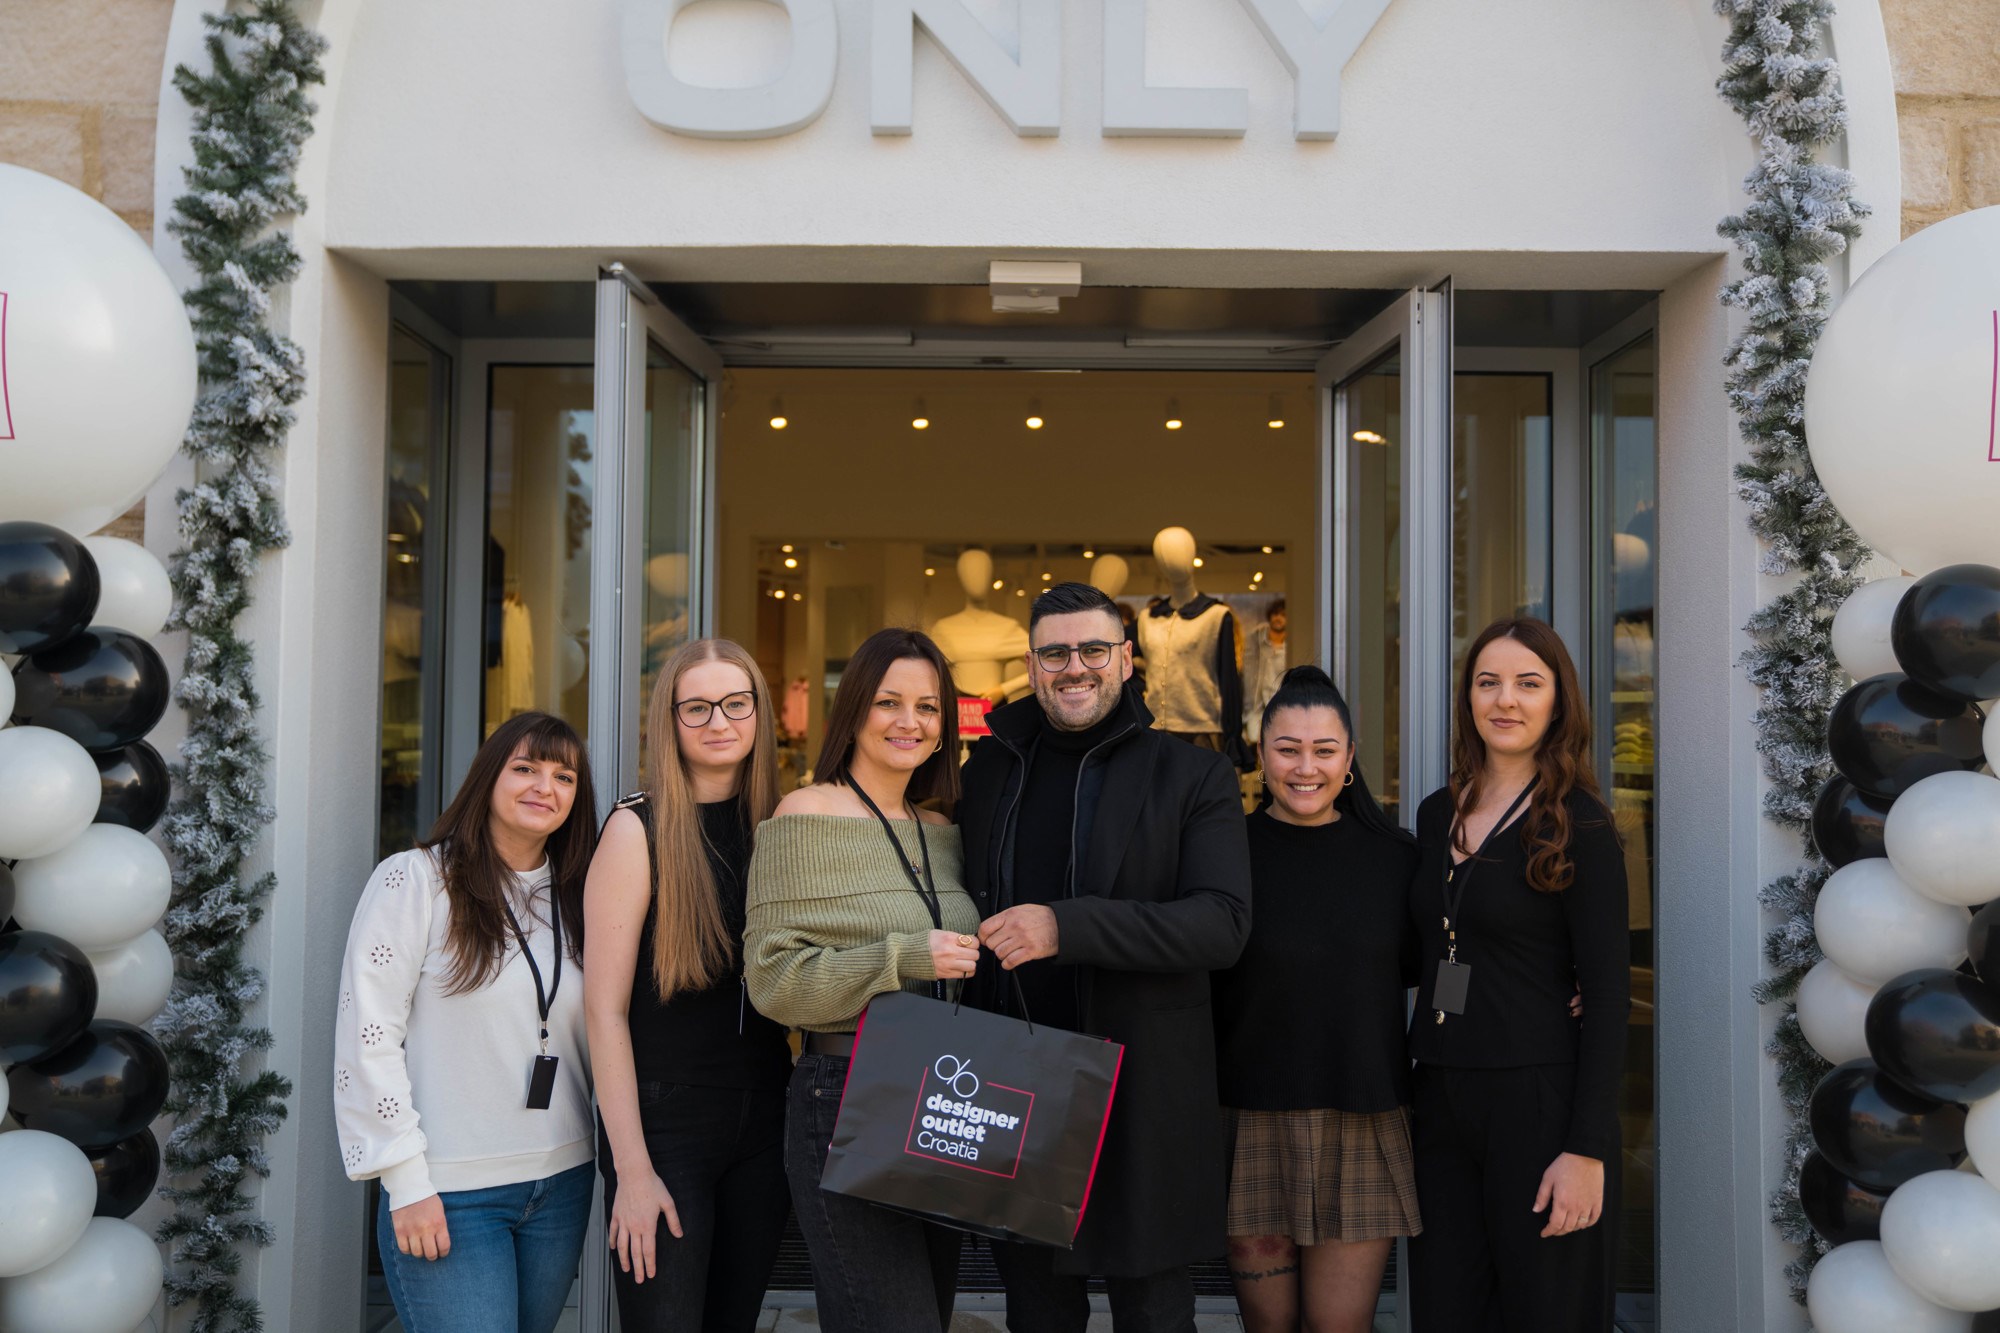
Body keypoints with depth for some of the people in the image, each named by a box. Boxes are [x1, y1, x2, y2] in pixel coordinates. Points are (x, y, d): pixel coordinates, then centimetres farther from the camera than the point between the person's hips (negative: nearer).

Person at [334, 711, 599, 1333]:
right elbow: (367, 1038, -11)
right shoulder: (415, 879, -8)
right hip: (449, 1192, -5)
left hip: (561, 1183, 6)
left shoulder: (574, 899, 10)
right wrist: (406, 1181, -13)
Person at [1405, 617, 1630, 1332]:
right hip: (1440, 1105, 5)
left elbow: (1608, 993, -10)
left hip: (1539, 1103, -5)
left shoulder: (1578, 824, -7)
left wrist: (1587, 1150, -15)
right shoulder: (1436, 815, 10)